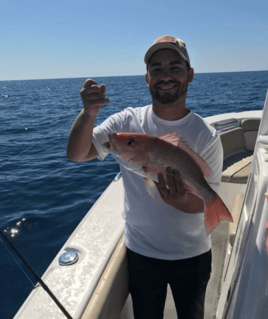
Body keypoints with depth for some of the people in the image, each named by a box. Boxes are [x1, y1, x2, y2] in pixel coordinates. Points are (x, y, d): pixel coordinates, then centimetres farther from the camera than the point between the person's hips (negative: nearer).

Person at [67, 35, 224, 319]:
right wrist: (88, 113, -36)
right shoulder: (127, 122, -13)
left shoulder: (206, 136, -16)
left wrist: (181, 201, -36)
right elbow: (76, 154, -18)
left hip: (193, 256, 0)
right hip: (141, 252, 1)